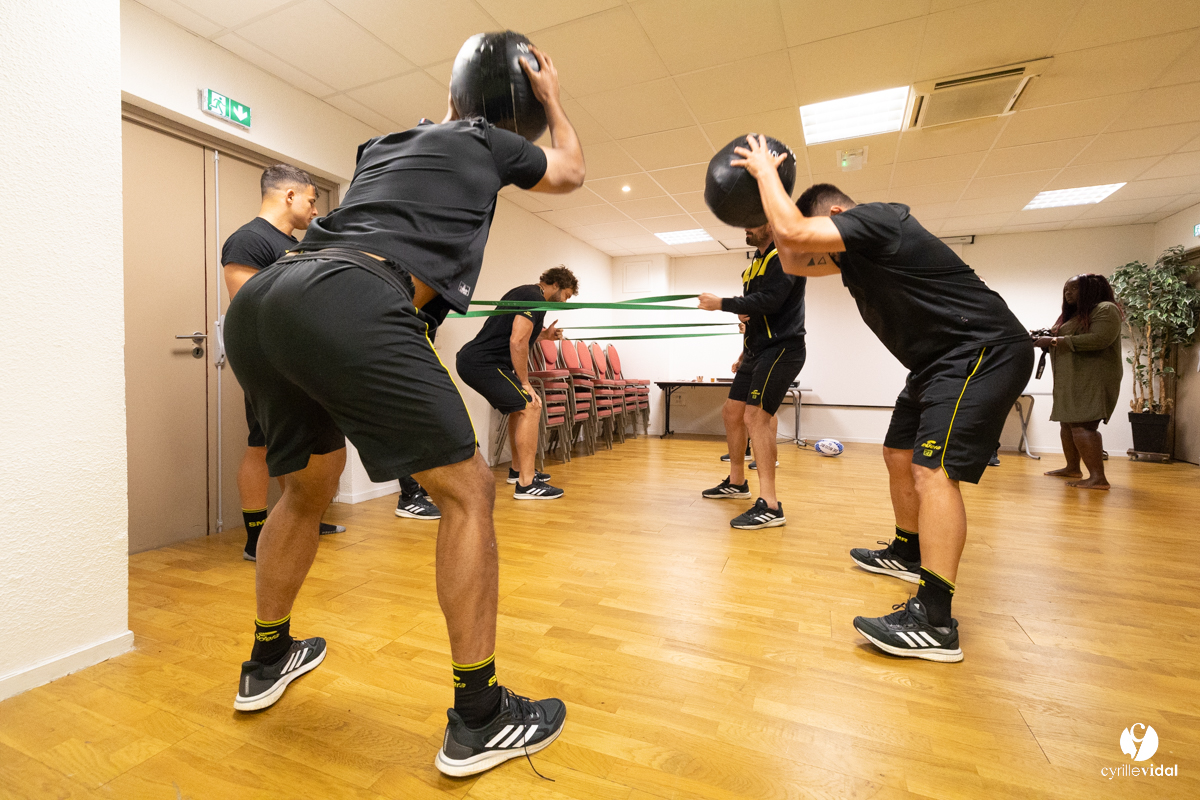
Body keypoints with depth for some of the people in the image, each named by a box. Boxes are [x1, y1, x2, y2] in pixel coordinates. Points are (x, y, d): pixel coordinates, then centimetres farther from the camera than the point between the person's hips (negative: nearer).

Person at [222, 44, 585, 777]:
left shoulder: (384, 143, 35)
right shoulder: (486, 141, 21)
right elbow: (570, 172, 39)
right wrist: (554, 100, 52)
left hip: (256, 303, 9)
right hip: (348, 306, -8)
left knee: (308, 489, 25)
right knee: (468, 493, 0)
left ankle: (267, 662, 41)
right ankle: (478, 718, 8)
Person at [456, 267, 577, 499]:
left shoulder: (523, 292, 22)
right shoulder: (535, 298, -10)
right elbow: (517, 342, -20)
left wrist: (543, 335, 23)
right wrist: (525, 383, -14)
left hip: (471, 359, 11)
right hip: (483, 363, -11)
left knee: (519, 406, 21)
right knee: (530, 406, -13)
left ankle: (518, 470, 31)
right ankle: (526, 484, -13)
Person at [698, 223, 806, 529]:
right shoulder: (757, 262, 20)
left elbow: (768, 301, -22)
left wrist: (722, 303, -16)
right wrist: (746, 352, 15)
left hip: (780, 350, -10)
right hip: (758, 351, 10)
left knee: (756, 415, -21)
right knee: (732, 412, 13)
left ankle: (769, 506, -20)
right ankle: (736, 482, 29)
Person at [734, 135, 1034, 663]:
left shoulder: (874, 219, -16)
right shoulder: (854, 251, 13)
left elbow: (793, 232, -27)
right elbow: (794, 261, 19)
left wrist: (765, 170, -11)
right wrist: (771, 192, 13)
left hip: (983, 351, -11)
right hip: (942, 360, 11)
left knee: (933, 470, -20)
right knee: (900, 455, 18)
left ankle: (934, 623, -18)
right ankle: (907, 553, 36)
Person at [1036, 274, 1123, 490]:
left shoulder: (1105, 309, -5)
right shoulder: (1074, 314, 23)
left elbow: (1099, 339, -20)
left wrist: (1054, 340, -20)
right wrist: (1046, 338, 5)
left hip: (1092, 380, -9)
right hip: (1071, 381, 9)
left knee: (1082, 426, -16)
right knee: (1067, 424, 10)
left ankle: (1098, 478, -15)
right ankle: (1072, 468, 20)